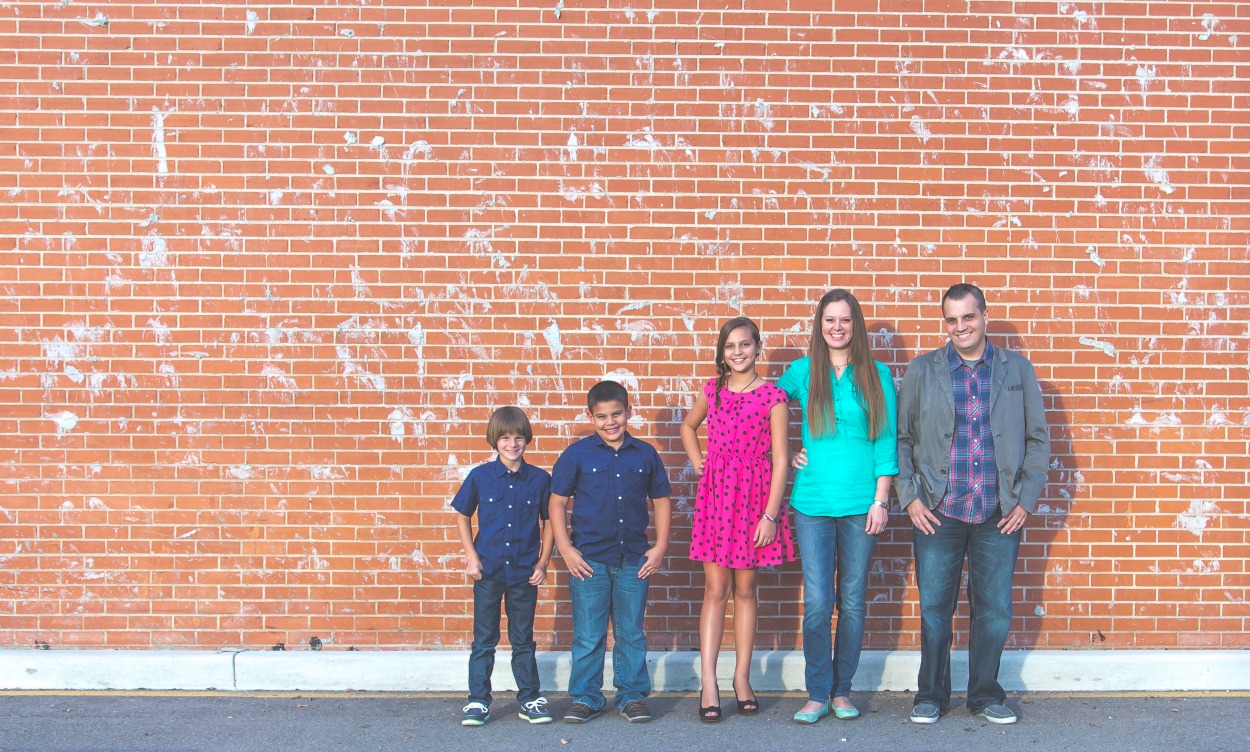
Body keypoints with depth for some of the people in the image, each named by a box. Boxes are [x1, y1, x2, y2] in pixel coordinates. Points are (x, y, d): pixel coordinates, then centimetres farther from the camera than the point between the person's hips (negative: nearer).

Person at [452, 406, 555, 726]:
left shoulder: (540, 479, -2)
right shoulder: (480, 476, -3)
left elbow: (549, 522, 6)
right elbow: (462, 516, 6)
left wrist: (543, 562, 0)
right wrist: (471, 556, -2)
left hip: (524, 572, 0)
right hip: (488, 569, 0)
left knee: (523, 640, 11)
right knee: (484, 640, 7)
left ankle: (530, 699, 21)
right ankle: (478, 701, 16)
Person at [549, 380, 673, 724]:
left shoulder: (645, 454, 5)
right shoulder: (577, 454, -1)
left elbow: (661, 501, 11)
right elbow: (557, 502, 1)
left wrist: (660, 547, 4)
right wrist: (565, 549, -6)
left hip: (634, 560, 2)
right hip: (588, 559, -2)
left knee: (631, 633, 10)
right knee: (588, 636, 5)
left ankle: (632, 696, 22)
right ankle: (585, 697, 18)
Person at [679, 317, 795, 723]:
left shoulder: (773, 397, -4)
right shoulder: (712, 390, 6)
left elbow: (780, 460, -7)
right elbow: (688, 426, 26)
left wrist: (770, 515, -11)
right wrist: (697, 463, 10)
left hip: (754, 497, -2)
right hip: (715, 495, 2)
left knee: (745, 589, 7)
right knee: (715, 589, 0)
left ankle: (742, 679, 16)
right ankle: (709, 685, -1)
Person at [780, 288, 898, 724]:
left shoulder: (877, 376, 5)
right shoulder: (802, 372, 6)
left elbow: (885, 440, 3)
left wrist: (881, 499, -2)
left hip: (860, 504, 0)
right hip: (813, 503, 0)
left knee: (852, 601, 6)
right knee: (817, 603, -3)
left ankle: (842, 690, 19)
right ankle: (817, 693, 9)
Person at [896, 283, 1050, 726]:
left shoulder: (1018, 370, 6)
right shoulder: (921, 371, 4)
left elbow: (1038, 438, 9)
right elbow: (901, 438, 6)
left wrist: (1026, 500, 2)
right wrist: (909, 497, -2)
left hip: (1000, 514, 1)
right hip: (937, 513, -1)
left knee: (995, 610, 7)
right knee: (934, 608, 4)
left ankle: (986, 695, 24)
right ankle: (931, 696, 19)